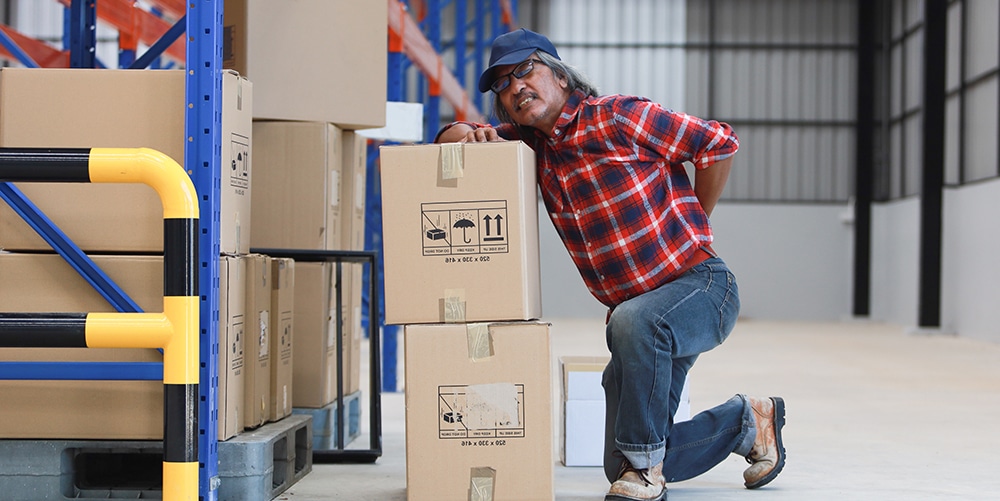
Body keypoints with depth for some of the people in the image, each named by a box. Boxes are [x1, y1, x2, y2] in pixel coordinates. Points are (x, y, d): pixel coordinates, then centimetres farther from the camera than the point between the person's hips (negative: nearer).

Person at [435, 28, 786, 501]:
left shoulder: (616, 117, -14)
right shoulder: (531, 143, 7)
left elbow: (719, 143, -10)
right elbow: (449, 137, 16)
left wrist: (690, 225, 1)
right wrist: (470, 135, -9)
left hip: (701, 285, -7)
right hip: (634, 307, 8)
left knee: (634, 321, -42)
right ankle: (745, 420, 28)